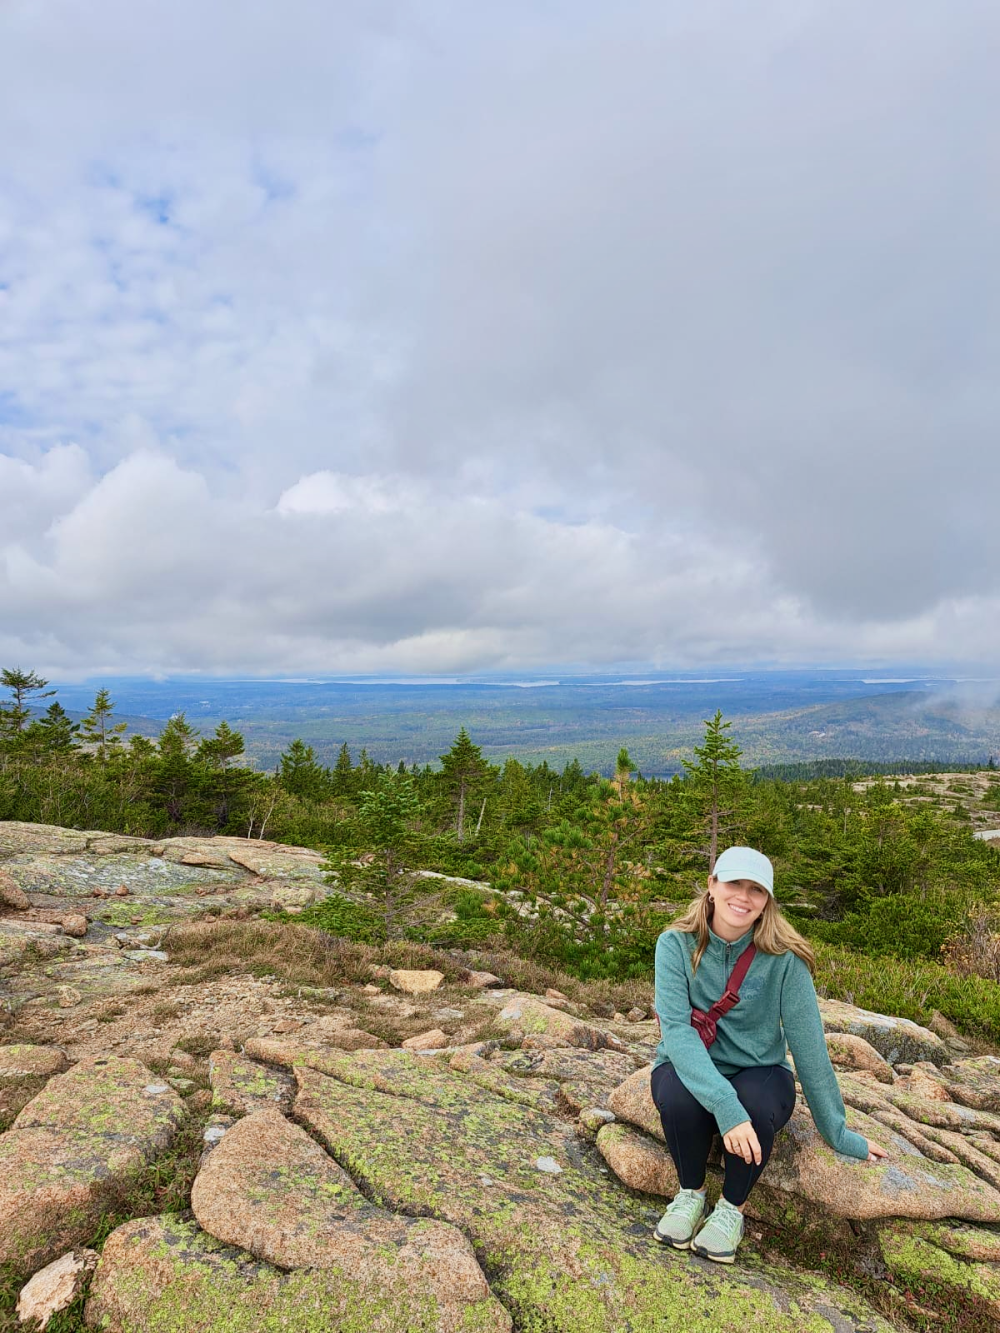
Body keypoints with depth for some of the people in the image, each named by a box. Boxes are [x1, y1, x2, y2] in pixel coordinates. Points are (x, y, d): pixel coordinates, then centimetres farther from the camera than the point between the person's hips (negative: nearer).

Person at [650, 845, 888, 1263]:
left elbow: (808, 1044, -10)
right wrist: (724, 1104, -39)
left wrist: (837, 1133, -3)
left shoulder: (783, 958, -17)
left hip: (758, 1074, 0)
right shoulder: (676, 944, -18)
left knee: (757, 1107, -33)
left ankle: (733, 1207, -1)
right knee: (678, 1098, -34)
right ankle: (690, 1193, 0)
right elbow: (676, 1028, -26)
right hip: (691, 1070, 0)